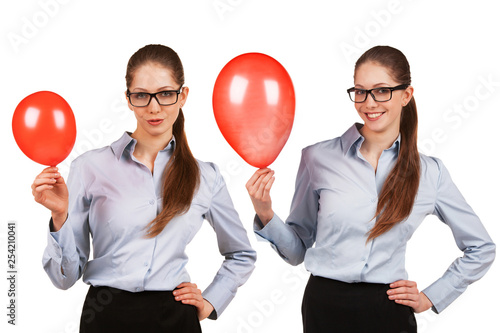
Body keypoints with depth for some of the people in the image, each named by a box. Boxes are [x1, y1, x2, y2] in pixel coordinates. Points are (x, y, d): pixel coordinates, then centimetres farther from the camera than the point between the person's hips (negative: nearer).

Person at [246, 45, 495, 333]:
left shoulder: (430, 173, 0)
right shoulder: (319, 158, -3)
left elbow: (482, 249, 11)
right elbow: (298, 249, 2)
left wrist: (431, 298, 6)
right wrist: (266, 215, -15)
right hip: (325, 309, 0)